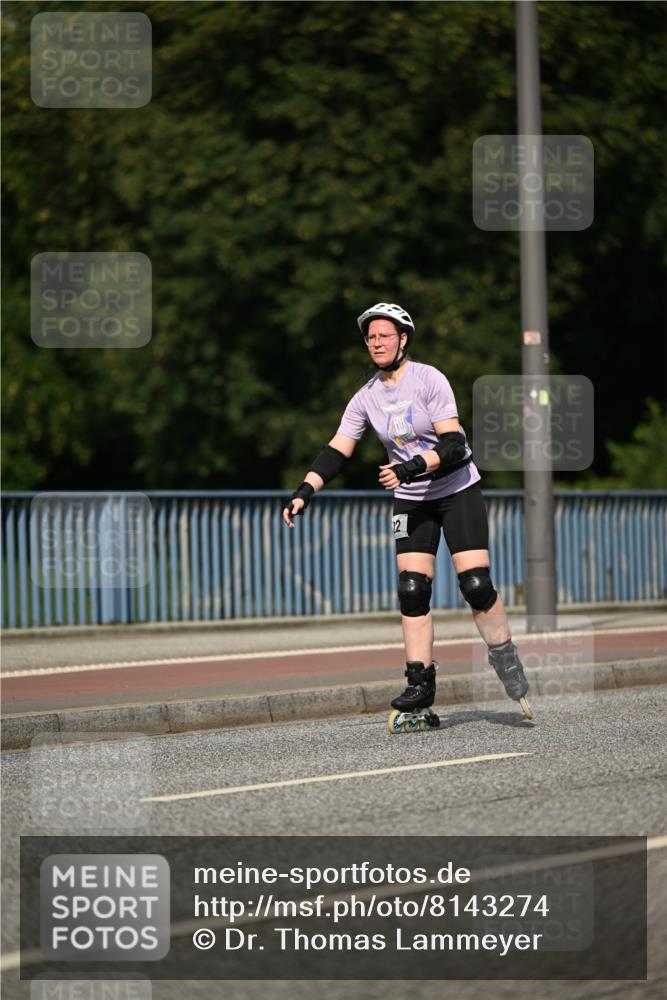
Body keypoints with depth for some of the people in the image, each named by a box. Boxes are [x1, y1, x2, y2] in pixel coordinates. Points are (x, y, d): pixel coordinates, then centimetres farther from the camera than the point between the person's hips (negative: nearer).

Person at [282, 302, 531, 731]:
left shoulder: (429, 380, -15)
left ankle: (509, 665, 6)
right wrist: (305, 491, -16)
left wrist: (413, 467, -36)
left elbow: (453, 444, -21)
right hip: (412, 501, 4)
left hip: (458, 490, -4)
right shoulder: (367, 398, 0)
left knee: (476, 585, -13)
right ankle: (420, 690, -7)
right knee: (412, 591, -8)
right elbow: (337, 450, -2)